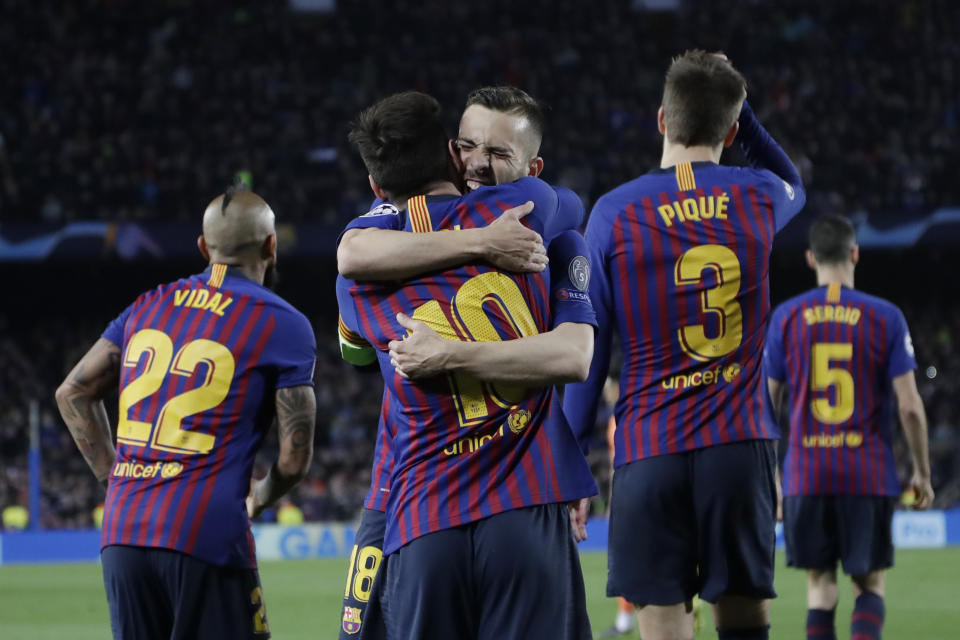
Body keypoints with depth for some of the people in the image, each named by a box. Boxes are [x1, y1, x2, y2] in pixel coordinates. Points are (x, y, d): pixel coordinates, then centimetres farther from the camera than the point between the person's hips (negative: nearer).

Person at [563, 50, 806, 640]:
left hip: (650, 453, -2)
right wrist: (739, 109, 27)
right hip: (740, 444, 2)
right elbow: (793, 186, 33)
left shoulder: (615, 213, -2)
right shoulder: (759, 198, 4)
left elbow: (586, 349, 0)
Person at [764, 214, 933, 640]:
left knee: (820, 584, 10)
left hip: (806, 475, 1)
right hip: (869, 476, -1)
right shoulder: (885, 317, -3)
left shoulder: (786, 317, 2)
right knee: (870, 584, 9)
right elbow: (910, 406, -5)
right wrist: (922, 473, 6)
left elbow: (769, 402, 8)